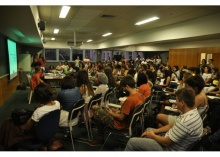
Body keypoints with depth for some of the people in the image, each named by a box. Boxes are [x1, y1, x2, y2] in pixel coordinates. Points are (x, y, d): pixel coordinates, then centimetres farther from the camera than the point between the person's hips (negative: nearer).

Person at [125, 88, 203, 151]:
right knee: (148, 129, 26)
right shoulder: (193, 113, -3)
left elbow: (166, 142, -26)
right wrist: (154, 131, 5)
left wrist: (152, 135, -7)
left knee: (132, 141, -5)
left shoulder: (186, 122, -35)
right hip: (172, 142, 10)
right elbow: (172, 126, 8)